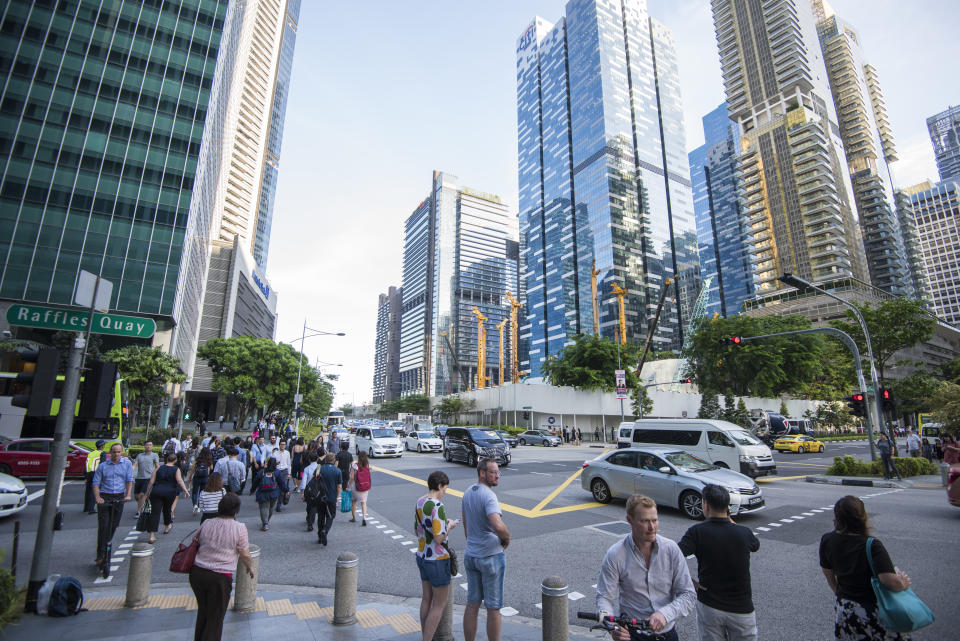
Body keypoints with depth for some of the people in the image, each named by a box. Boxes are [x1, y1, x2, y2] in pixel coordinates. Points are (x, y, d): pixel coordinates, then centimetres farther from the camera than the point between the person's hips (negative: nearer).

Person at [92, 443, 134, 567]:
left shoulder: (127, 463, 6)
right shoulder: (102, 466, 5)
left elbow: (130, 480, 0)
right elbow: (96, 483, 1)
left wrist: (128, 495, -13)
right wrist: (97, 497, -14)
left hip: (119, 498, 1)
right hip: (104, 498, -1)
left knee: (113, 526, 7)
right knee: (103, 526, -7)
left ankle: (107, 548, 24)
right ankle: (101, 555, 0)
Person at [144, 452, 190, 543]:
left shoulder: (159, 468, 10)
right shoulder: (176, 469, 4)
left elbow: (151, 482, 6)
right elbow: (179, 480, -11)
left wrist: (147, 492, 16)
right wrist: (185, 490, -13)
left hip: (156, 492, 1)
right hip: (170, 492, -1)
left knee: (155, 512, -2)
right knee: (167, 509, 22)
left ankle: (152, 536, -9)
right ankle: (167, 527, 41)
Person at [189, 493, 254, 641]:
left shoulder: (206, 524, 1)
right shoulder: (239, 528, -12)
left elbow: (196, 542, 14)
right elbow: (245, 554, -8)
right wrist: (250, 567, 11)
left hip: (197, 572, 5)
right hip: (219, 578, -5)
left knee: (203, 612, 25)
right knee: (215, 619, 11)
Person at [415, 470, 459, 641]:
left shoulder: (419, 502, 1)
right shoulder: (438, 506, -26)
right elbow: (439, 538, -27)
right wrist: (449, 526, -10)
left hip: (421, 556, 9)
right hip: (437, 560, -8)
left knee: (427, 599, 20)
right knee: (440, 603, 7)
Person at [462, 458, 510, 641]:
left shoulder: (467, 493, 3)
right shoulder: (488, 496, -23)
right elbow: (498, 526, -38)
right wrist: (507, 537, -17)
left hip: (470, 555, 7)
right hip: (491, 557, -7)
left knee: (472, 605, 17)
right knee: (493, 608, 8)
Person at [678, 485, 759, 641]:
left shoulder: (697, 532, -17)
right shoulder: (744, 533, -12)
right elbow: (756, 546, 14)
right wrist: (730, 520, 16)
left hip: (708, 607, -1)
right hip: (742, 609, 1)